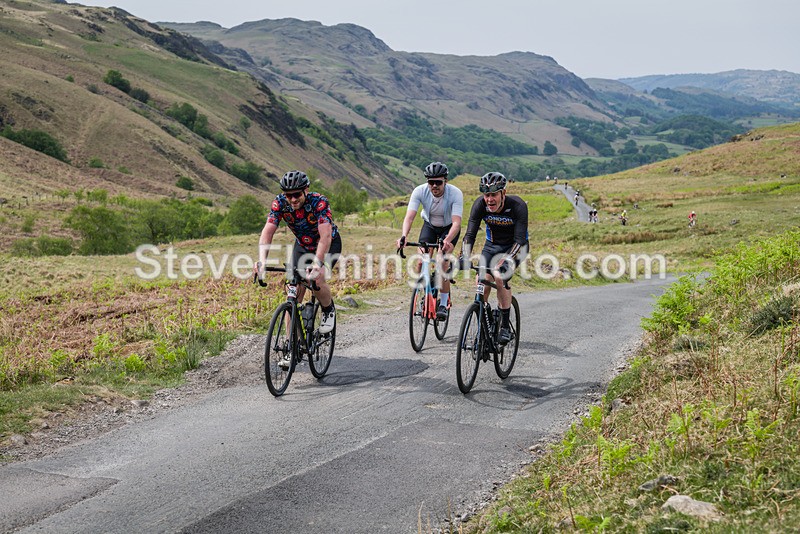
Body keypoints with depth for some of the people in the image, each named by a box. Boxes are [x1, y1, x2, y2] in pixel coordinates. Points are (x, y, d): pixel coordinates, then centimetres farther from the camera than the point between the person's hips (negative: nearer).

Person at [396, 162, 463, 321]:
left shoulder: (455, 193, -32)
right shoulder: (420, 191, -27)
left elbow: (456, 222, -40)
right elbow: (409, 216, -35)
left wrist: (447, 241, -58)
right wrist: (404, 236, -54)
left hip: (449, 228, -2)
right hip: (429, 225, 2)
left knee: (442, 260, -22)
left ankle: (443, 304, -11)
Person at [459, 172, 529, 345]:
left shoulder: (518, 206, -32)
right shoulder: (480, 204, -23)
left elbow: (520, 240, -34)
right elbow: (470, 234, -24)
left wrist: (508, 261, -48)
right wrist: (464, 257, -39)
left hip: (515, 246, -4)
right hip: (492, 245, 4)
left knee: (500, 277, -26)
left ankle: (505, 326, -12)